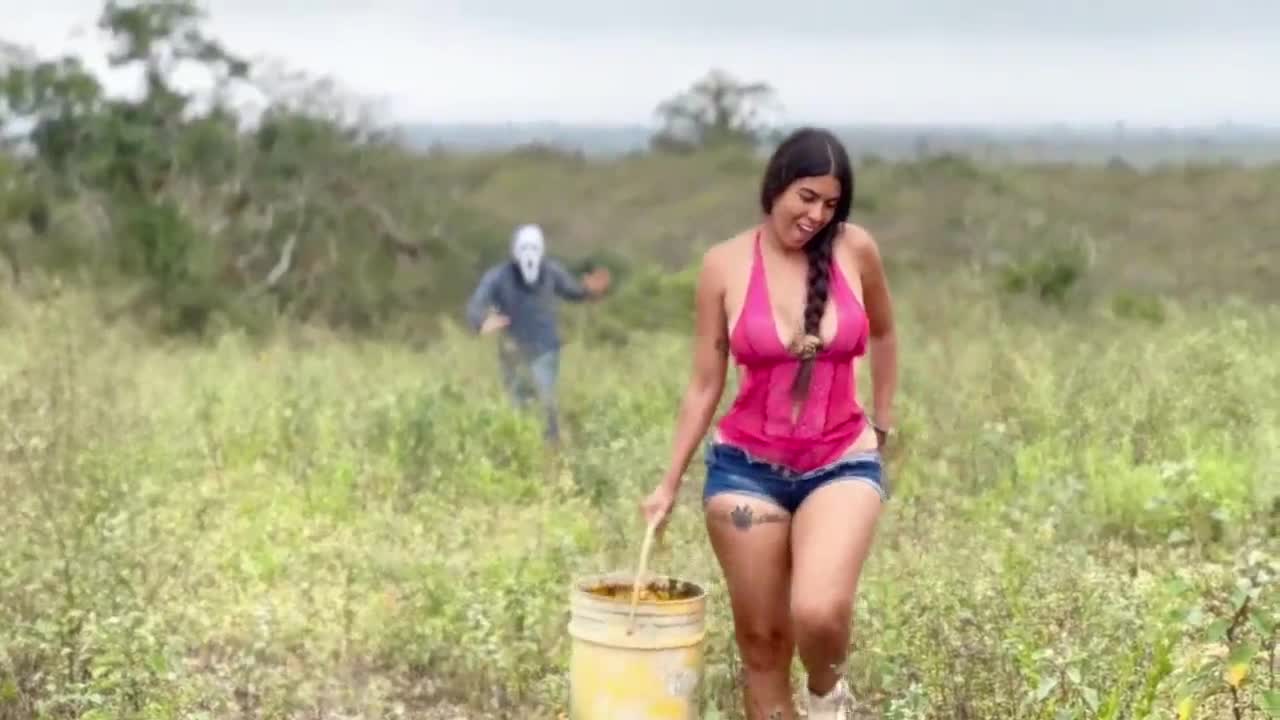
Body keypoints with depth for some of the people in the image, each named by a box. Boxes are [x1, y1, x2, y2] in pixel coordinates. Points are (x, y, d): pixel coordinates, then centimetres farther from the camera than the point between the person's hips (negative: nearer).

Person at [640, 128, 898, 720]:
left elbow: (883, 334, 16)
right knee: (760, 637, 5)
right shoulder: (725, 264, -6)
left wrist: (883, 421, 20)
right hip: (746, 467, 1)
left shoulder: (855, 250, -5)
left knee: (819, 612, -23)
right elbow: (705, 384, 1)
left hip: (842, 463, 0)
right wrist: (670, 483, 2)